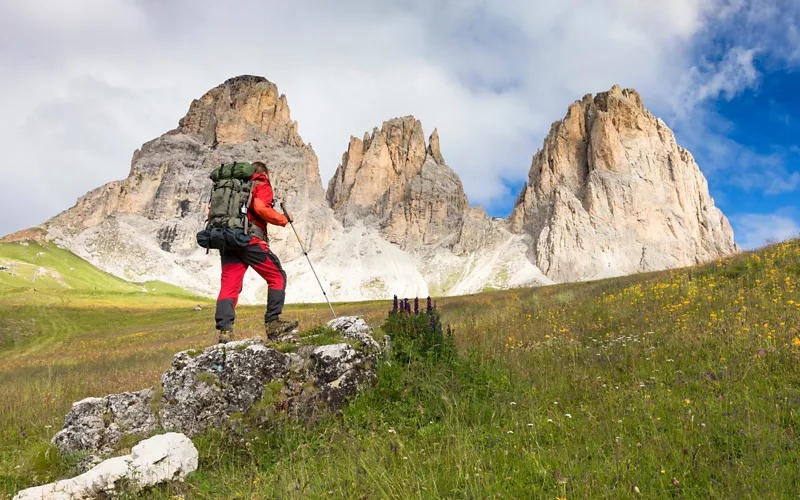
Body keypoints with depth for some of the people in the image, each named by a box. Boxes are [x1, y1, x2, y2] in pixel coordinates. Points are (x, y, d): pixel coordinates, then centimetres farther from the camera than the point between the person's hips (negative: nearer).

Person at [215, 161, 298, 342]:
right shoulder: (262, 186, 8)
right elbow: (261, 208, -14)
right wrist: (283, 219, -3)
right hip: (251, 240, -6)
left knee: (229, 286, 0)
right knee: (277, 277, 7)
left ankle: (225, 331, -12)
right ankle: (272, 323, 2)